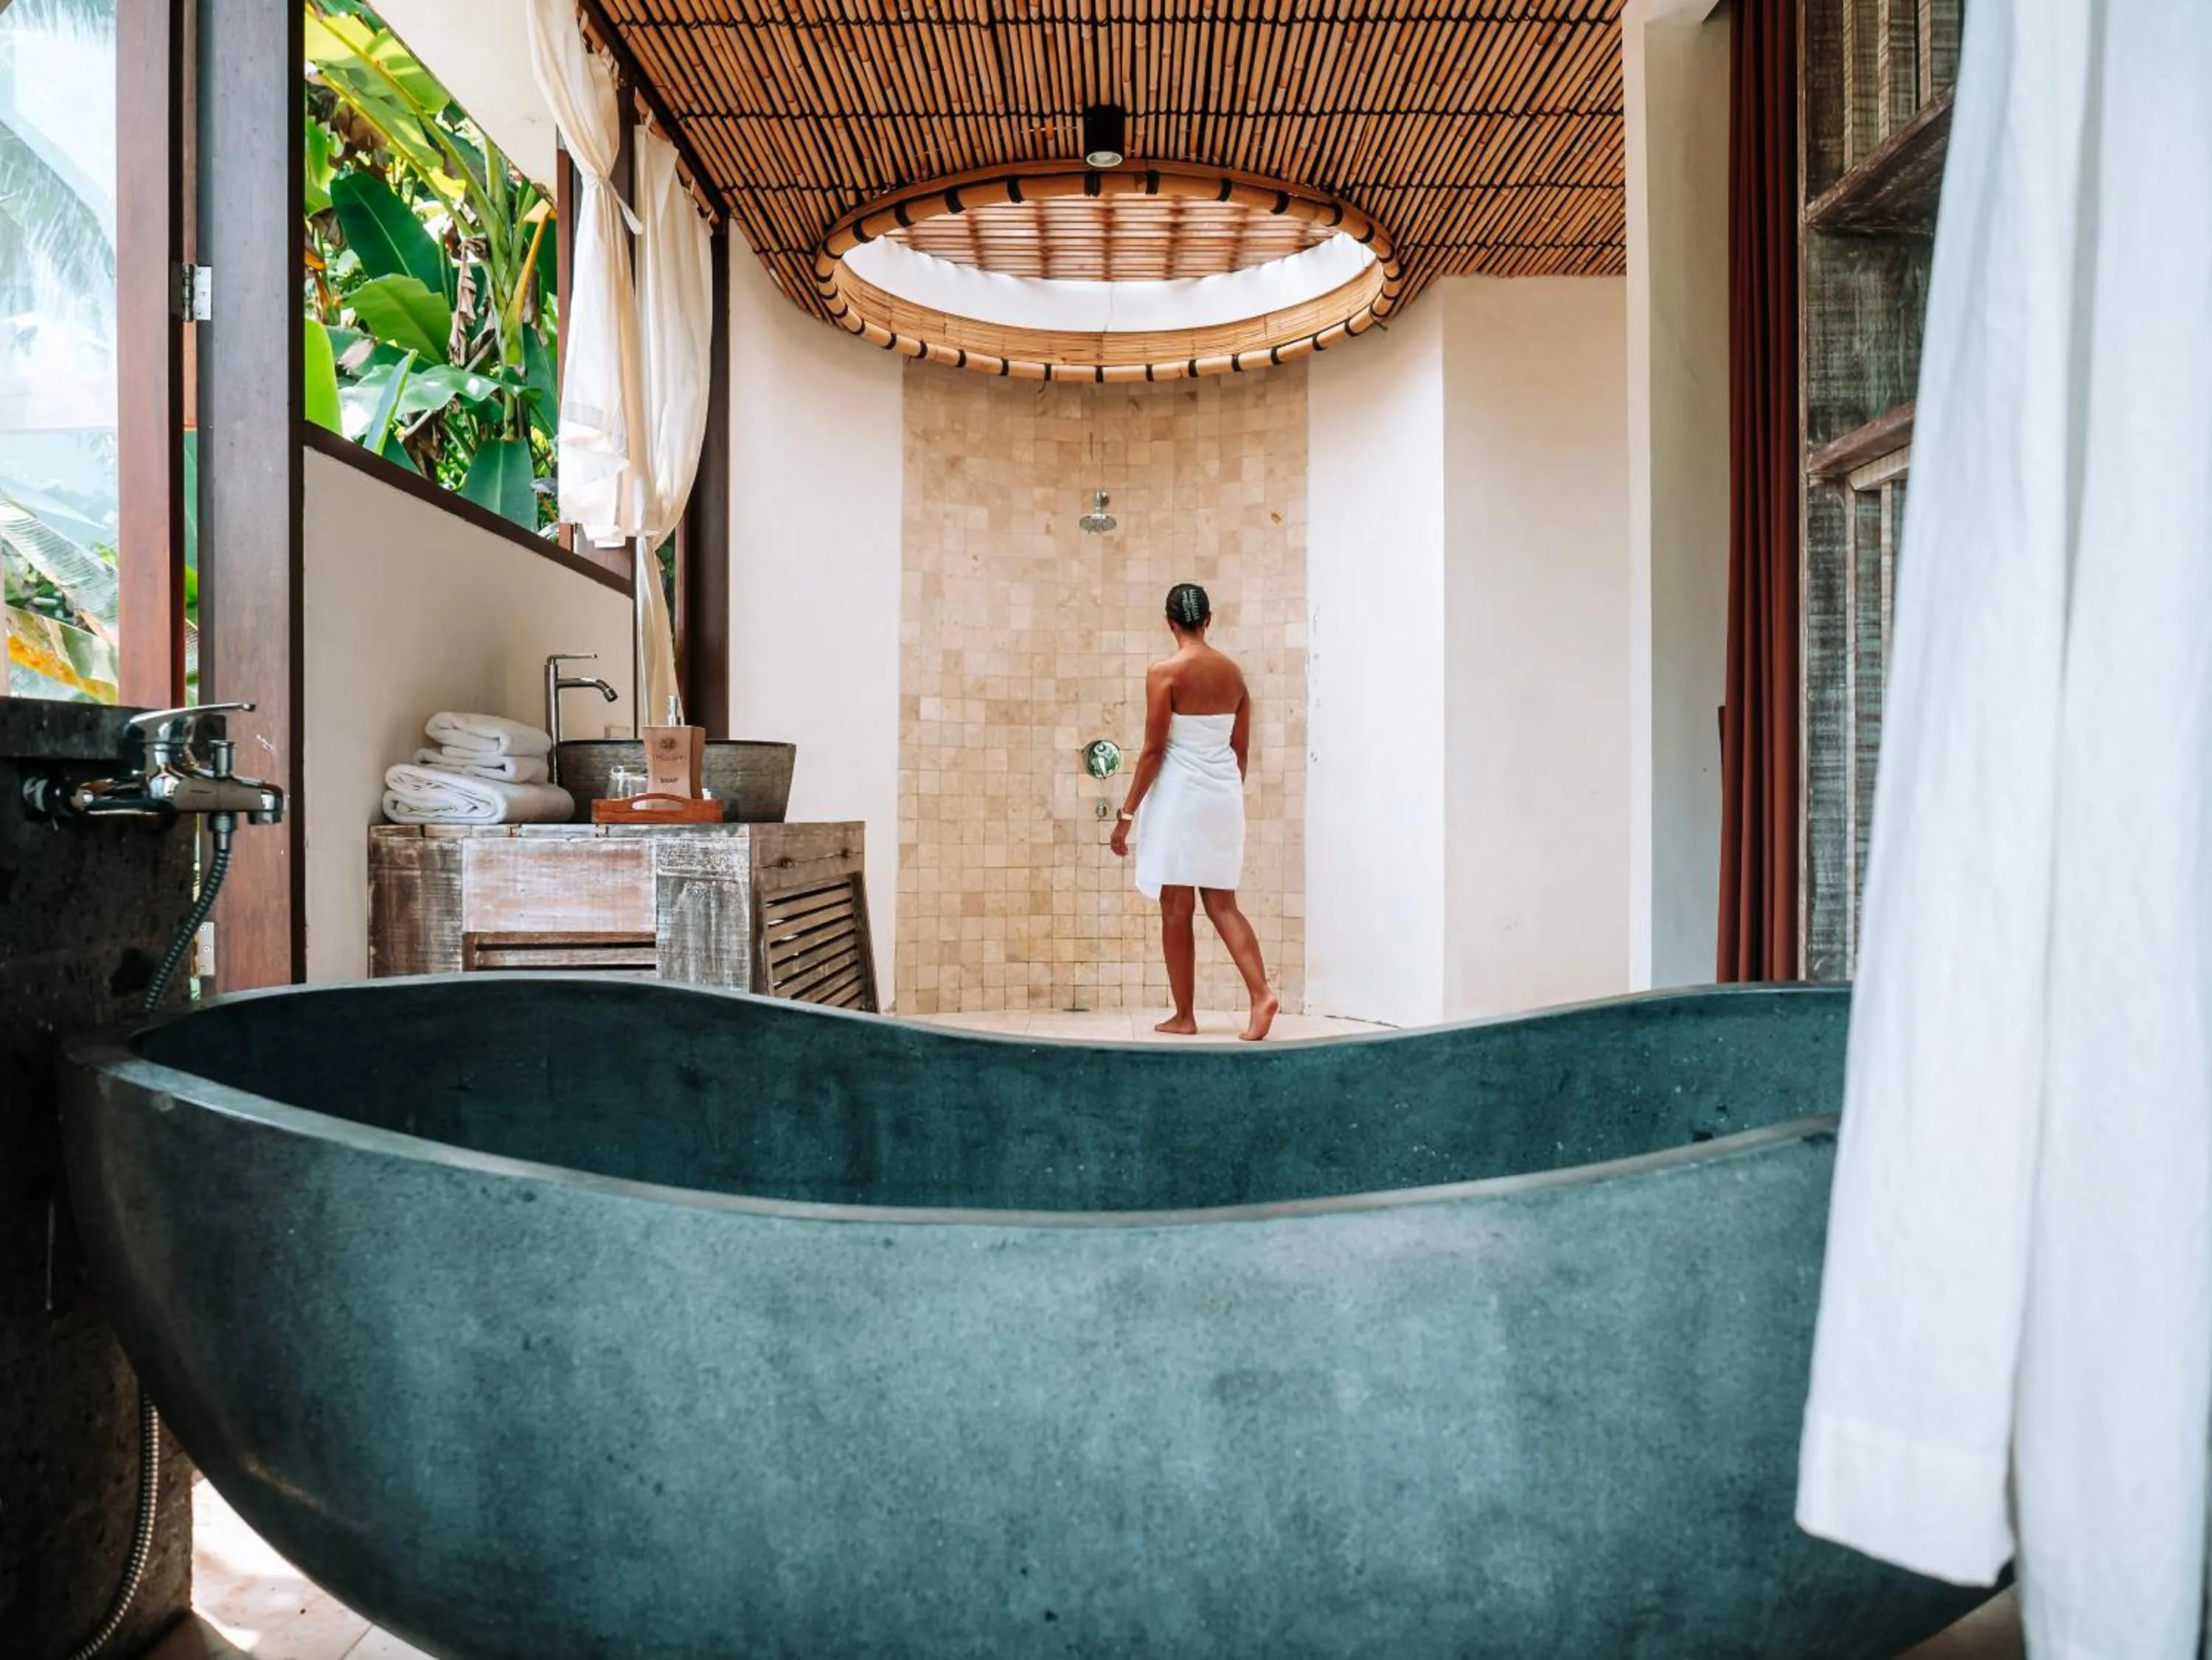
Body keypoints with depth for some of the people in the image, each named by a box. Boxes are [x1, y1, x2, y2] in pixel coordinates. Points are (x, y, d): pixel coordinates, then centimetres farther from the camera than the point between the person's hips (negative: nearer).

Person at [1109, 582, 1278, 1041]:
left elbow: (1154, 751, -13)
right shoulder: (1233, 673, 7)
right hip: (1224, 797, 5)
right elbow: (1242, 750, 11)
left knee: (1176, 910, 4)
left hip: (1179, 796, -5)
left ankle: (1183, 1016, 11)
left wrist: (1127, 814, -8)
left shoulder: (1164, 673, -10)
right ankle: (1262, 994, -6)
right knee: (1222, 904, 10)